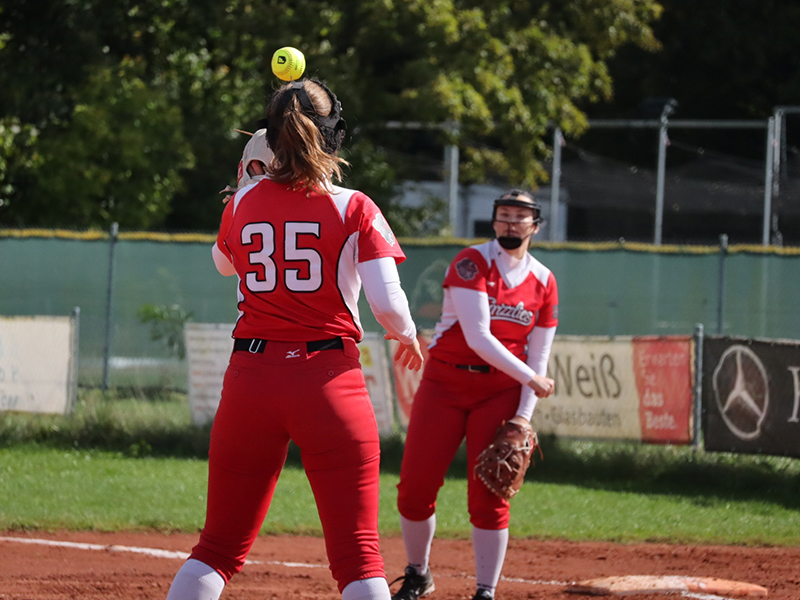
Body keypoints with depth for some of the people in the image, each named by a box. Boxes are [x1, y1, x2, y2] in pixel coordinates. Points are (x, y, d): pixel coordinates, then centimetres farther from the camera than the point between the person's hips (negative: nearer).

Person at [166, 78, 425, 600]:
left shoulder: (243, 203, 7)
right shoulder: (353, 209, -3)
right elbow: (388, 303, -10)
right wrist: (408, 337, 11)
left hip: (251, 379, 3)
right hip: (331, 378, -3)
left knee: (220, 547, 8)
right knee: (357, 551, -1)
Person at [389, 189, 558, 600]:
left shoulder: (543, 282, 5)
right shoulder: (472, 264, -9)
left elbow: (538, 355, 5)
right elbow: (477, 338, -19)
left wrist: (524, 415, -7)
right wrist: (531, 378, -16)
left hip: (501, 393, 2)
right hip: (446, 382, -2)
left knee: (488, 496, -6)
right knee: (415, 487, -4)